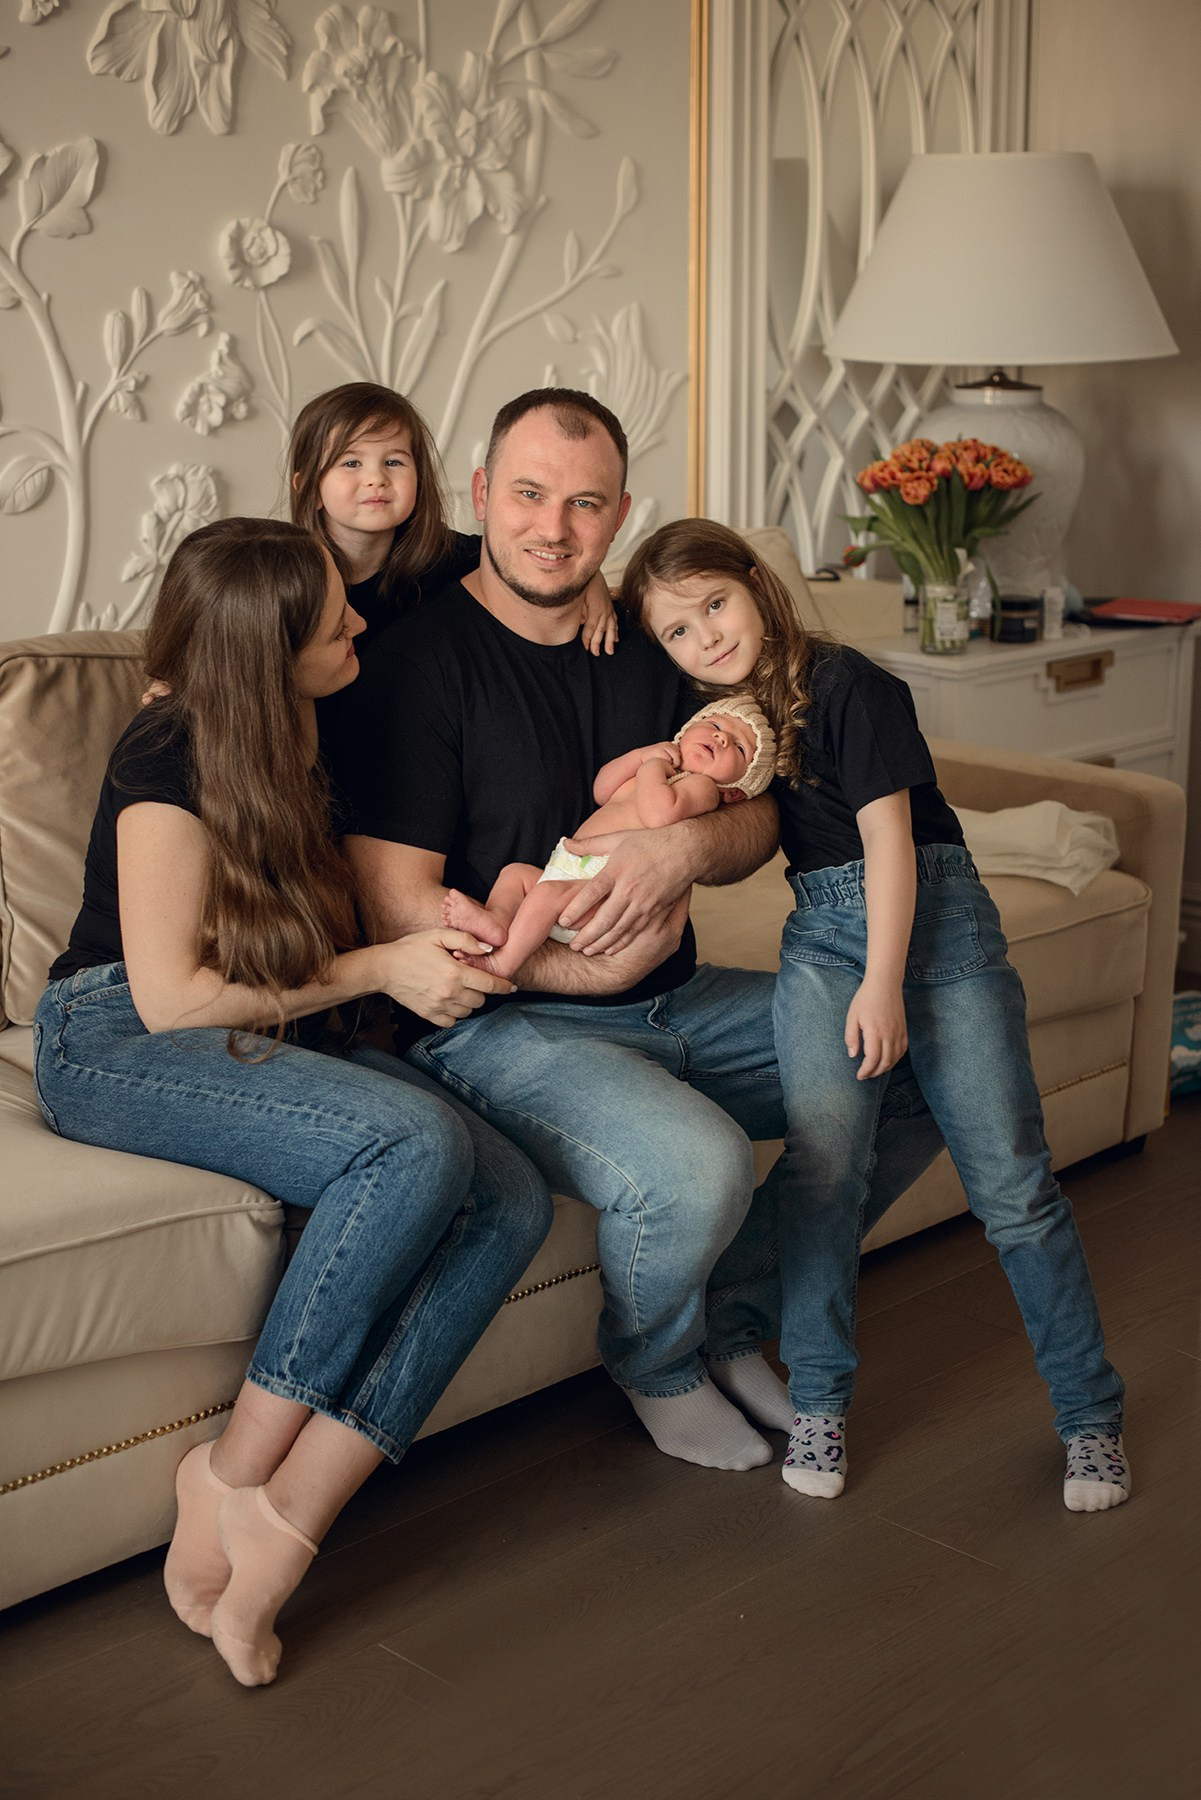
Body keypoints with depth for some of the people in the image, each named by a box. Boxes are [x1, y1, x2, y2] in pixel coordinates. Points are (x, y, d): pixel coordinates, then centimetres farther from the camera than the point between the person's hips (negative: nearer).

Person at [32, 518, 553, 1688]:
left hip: (268, 1039, 8)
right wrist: (375, 971, -13)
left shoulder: (295, 730, 8)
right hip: (115, 1046, -7)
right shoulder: (169, 761, -15)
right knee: (417, 1142, -34)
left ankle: (286, 1516, -23)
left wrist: (430, 924, 3)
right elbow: (170, 998, -16)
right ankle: (238, 1467, -18)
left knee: (512, 1198, -20)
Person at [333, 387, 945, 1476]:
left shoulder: (650, 648, 9)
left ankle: (733, 1316, 17)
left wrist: (684, 845, -16)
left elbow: (757, 826, 8)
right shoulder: (424, 659, -11)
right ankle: (655, 1366, 3)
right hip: (499, 1021, -7)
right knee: (699, 1170, -34)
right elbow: (398, 906, -17)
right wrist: (580, 967, -21)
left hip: (675, 1000, 8)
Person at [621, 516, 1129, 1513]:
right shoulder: (714, 716, 10)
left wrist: (883, 984, -14)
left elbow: (888, 835, -11)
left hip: (937, 914, -4)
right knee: (824, 1161, -14)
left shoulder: (847, 683, -10)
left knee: (1010, 1177, -4)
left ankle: (1091, 1411, 9)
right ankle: (820, 1402, 1)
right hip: (822, 933, 5)